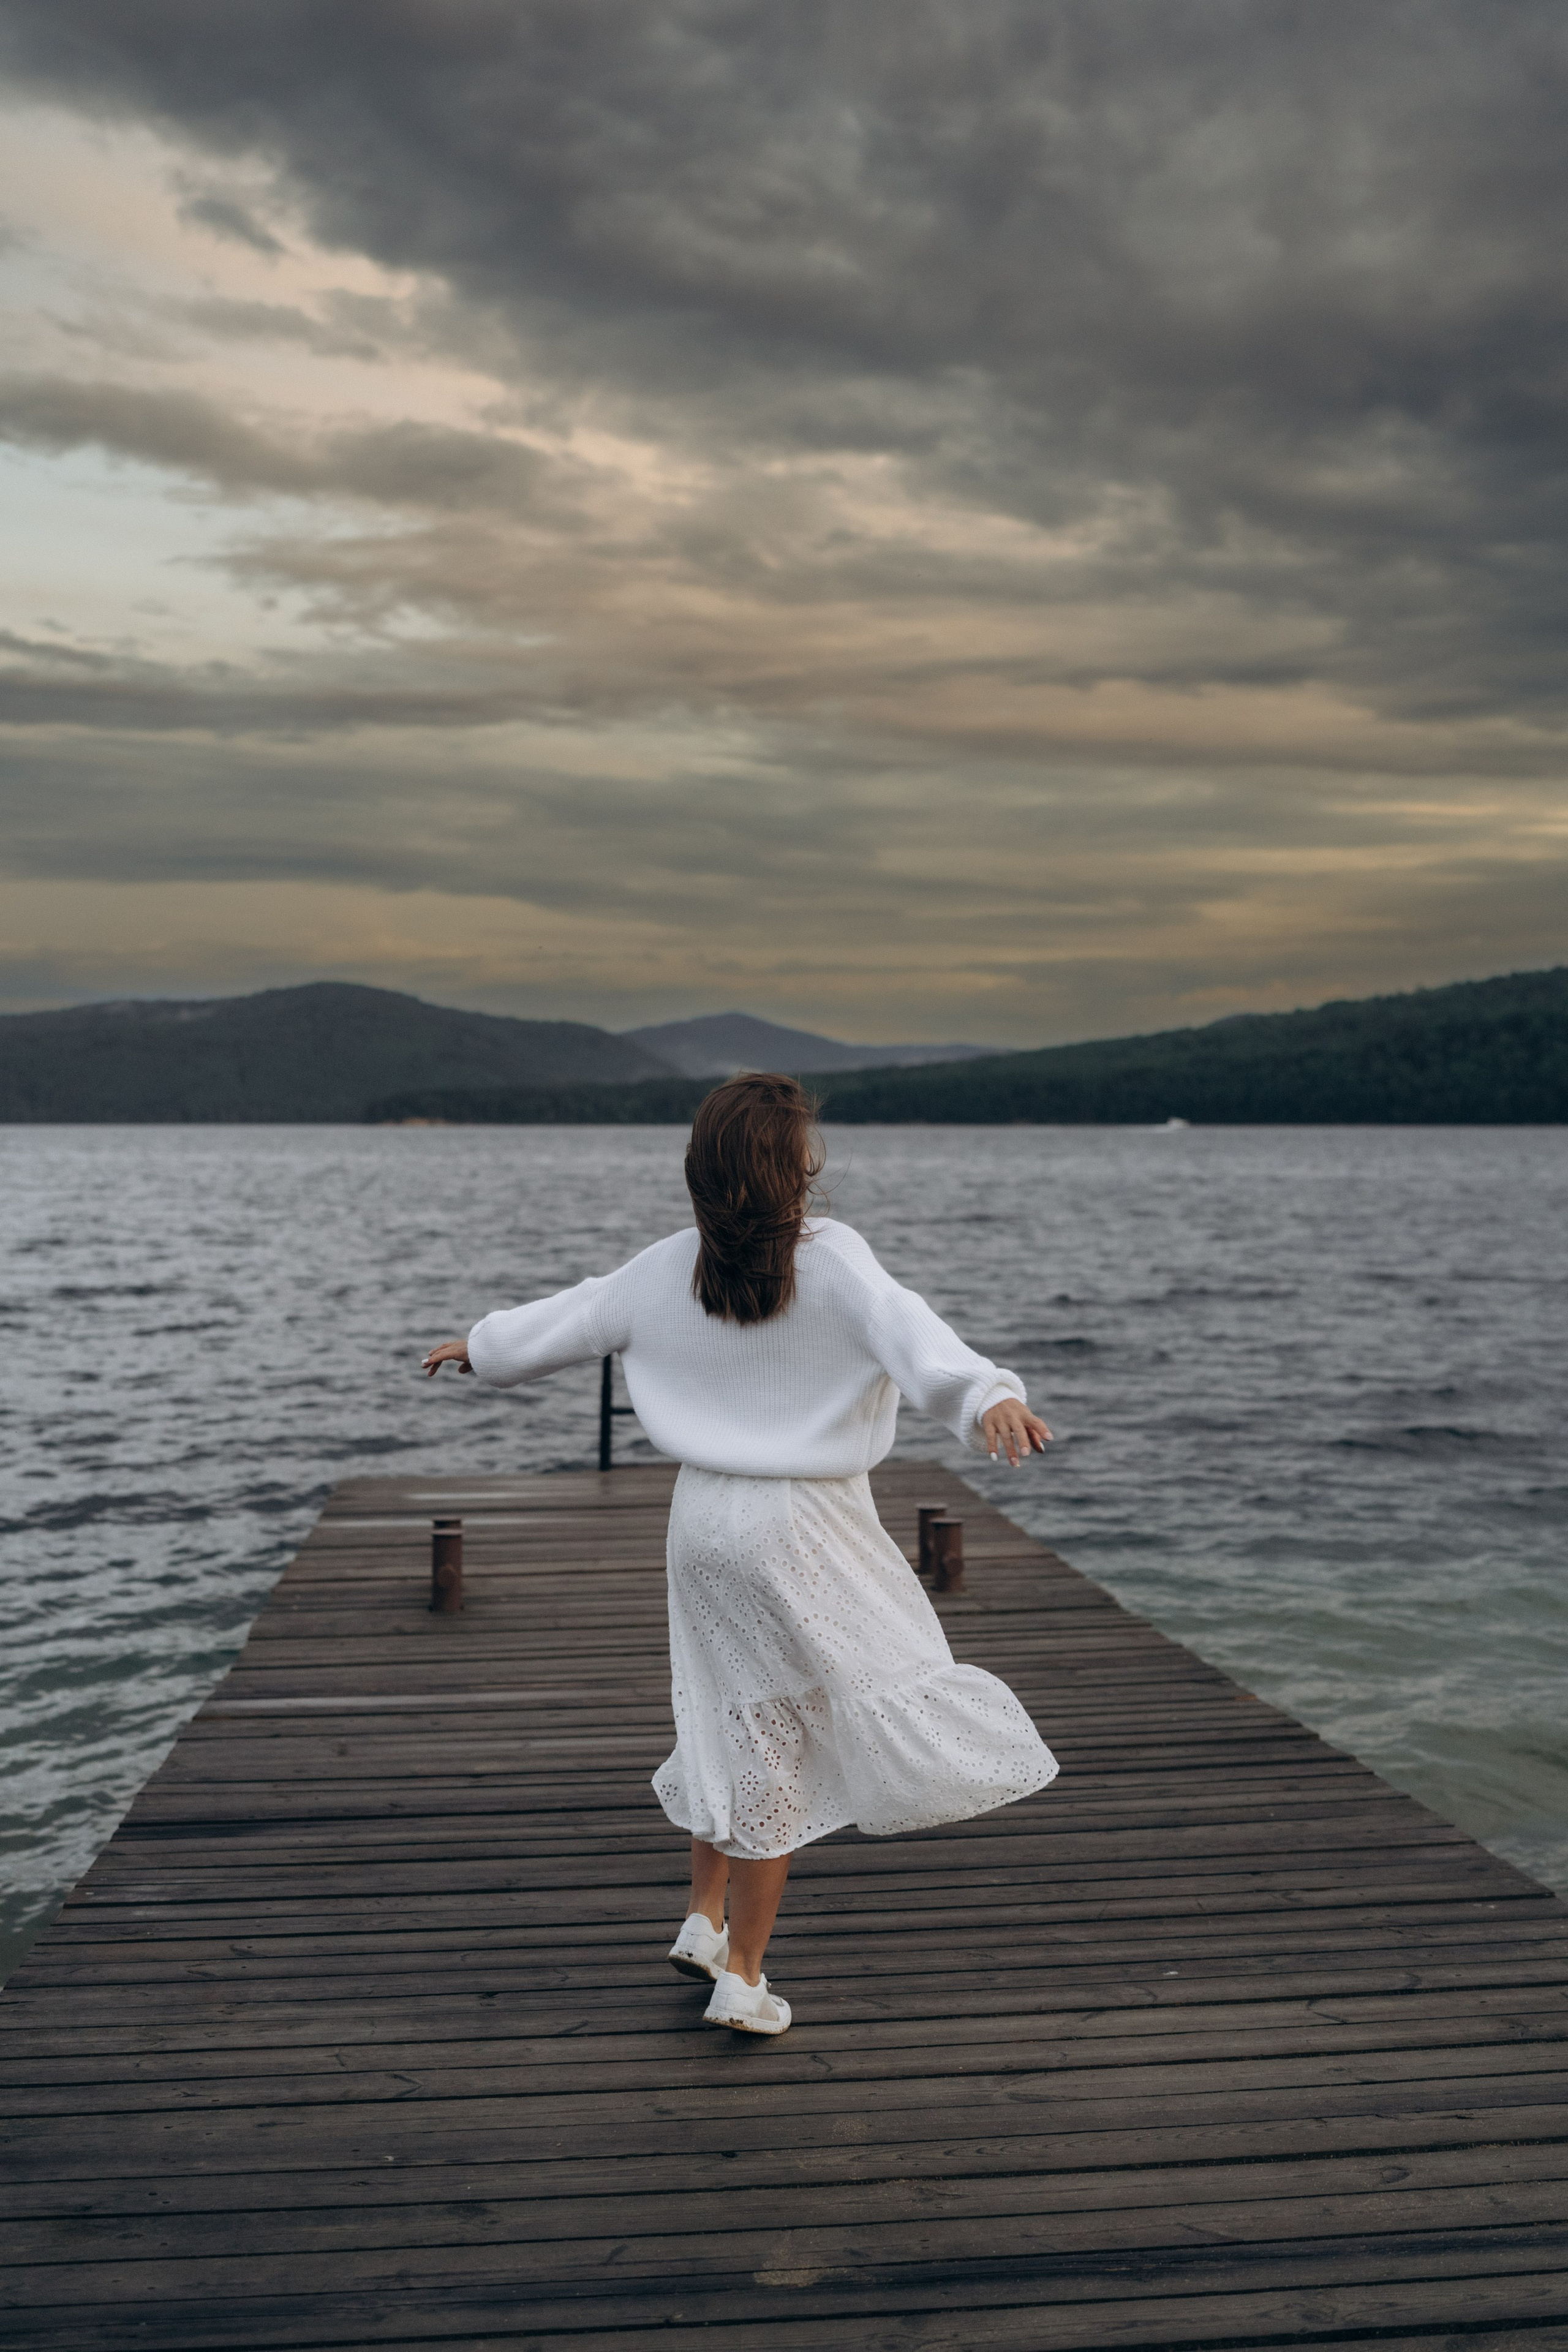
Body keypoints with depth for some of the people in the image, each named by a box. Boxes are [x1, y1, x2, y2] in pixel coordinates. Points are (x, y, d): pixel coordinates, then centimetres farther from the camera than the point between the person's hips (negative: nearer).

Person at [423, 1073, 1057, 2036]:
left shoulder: (664, 1273, 2)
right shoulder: (829, 1256, -14)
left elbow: (559, 1323, 13)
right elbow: (904, 1327, -32)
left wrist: (479, 1346, 31)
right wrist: (986, 1394, -48)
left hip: (705, 1516, 6)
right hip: (803, 1527, -6)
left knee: (743, 1719, 24)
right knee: (781, 1747, 5)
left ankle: (705, 1920, 33)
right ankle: (743, 1976, 13)